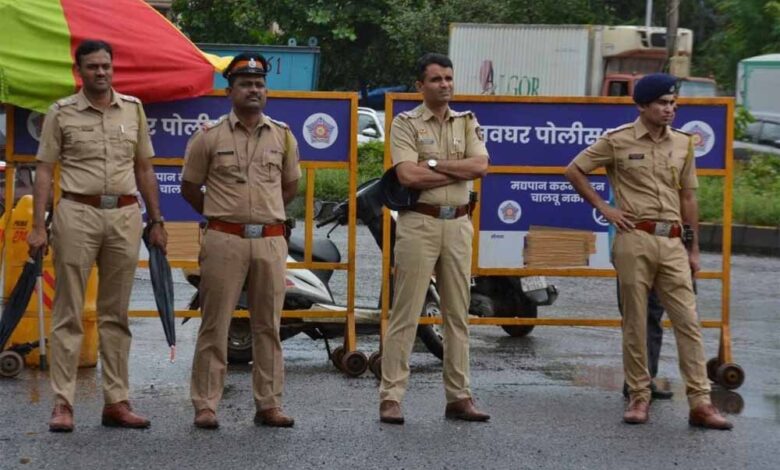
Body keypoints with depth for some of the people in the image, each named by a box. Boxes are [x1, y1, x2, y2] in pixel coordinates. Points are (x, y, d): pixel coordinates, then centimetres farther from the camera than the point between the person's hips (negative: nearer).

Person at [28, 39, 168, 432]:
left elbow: (144, 169, 15)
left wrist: (156, 221, 12)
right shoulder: (62, 113, 2)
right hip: (77, 213, -3)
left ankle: (116, 401, 12)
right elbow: (44, 171, 0)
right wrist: (38, 227, -7)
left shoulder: (133, 109, 11)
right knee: (68, 313, -2)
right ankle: (62, 403, 0)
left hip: (125, 216, 3)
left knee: (116, 314, 8)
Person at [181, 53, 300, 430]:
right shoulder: (209, 137, 1)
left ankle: (269, 404, 12)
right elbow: (189, 187, 10)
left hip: (270, 240, 3)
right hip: (224, 241, -3)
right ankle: (205, 405, 3)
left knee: (268, 325, 6)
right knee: (215, 325, -2)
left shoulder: (283, 136, 10)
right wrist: (220, 215, 11)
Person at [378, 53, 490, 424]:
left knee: (458, 314, 8)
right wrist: (460, 171, -9)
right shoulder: (406, 123, -1)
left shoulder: (467, 123, 12)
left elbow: (480, 165, -5)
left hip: (458, 225, 5)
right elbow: (408, 175, -15)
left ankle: (459, 397, 14)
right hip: (419, 222, -5)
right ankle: (390, 397, -3)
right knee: (405, 313, -5)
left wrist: (433, 164, -11)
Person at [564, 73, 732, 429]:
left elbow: (688, 197, 15)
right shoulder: (618, 141, 0)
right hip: (635, 240, -3)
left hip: (672, 242, 3)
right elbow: (574, 171, 6)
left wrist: (694, 249, 14)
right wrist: (603, 208, 0)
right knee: (635, 322, 2)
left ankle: (700, 403, -3)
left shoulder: (683, 143, 11)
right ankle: (639, 397, 12)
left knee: (688, 321, -3)